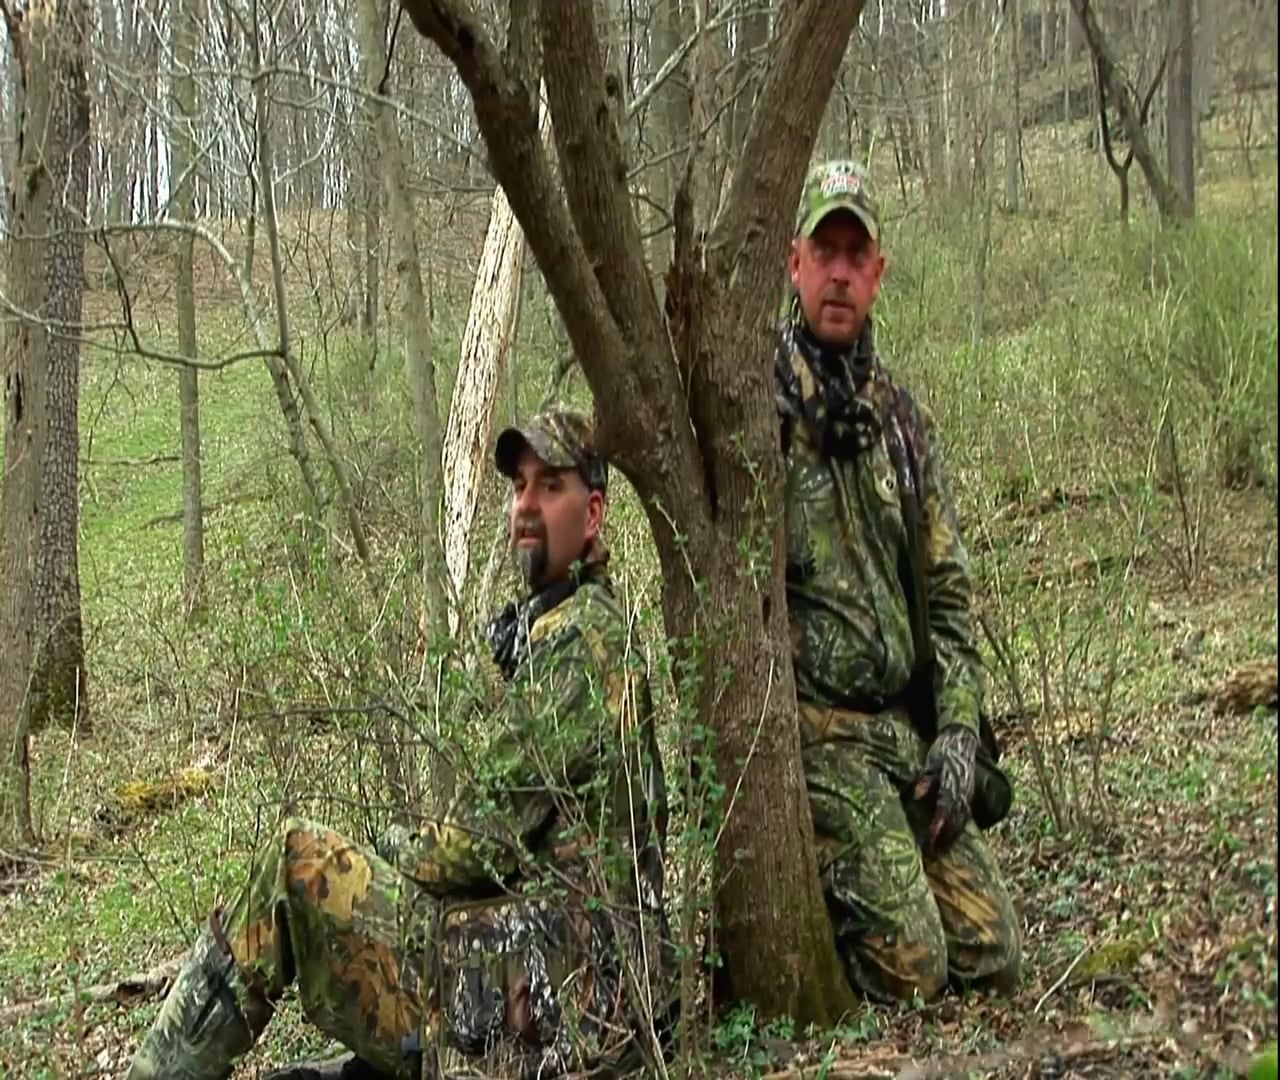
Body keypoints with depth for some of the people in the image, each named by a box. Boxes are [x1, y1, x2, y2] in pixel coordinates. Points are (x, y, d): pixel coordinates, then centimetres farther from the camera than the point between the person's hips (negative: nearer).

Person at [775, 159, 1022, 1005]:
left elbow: (948, 591, 14)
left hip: (911, 729, 6)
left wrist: (959, 730, 4)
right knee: (911, 966, -15)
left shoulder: (905, 422, 15)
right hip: (813, 728, -6)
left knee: (996, 957, 3)